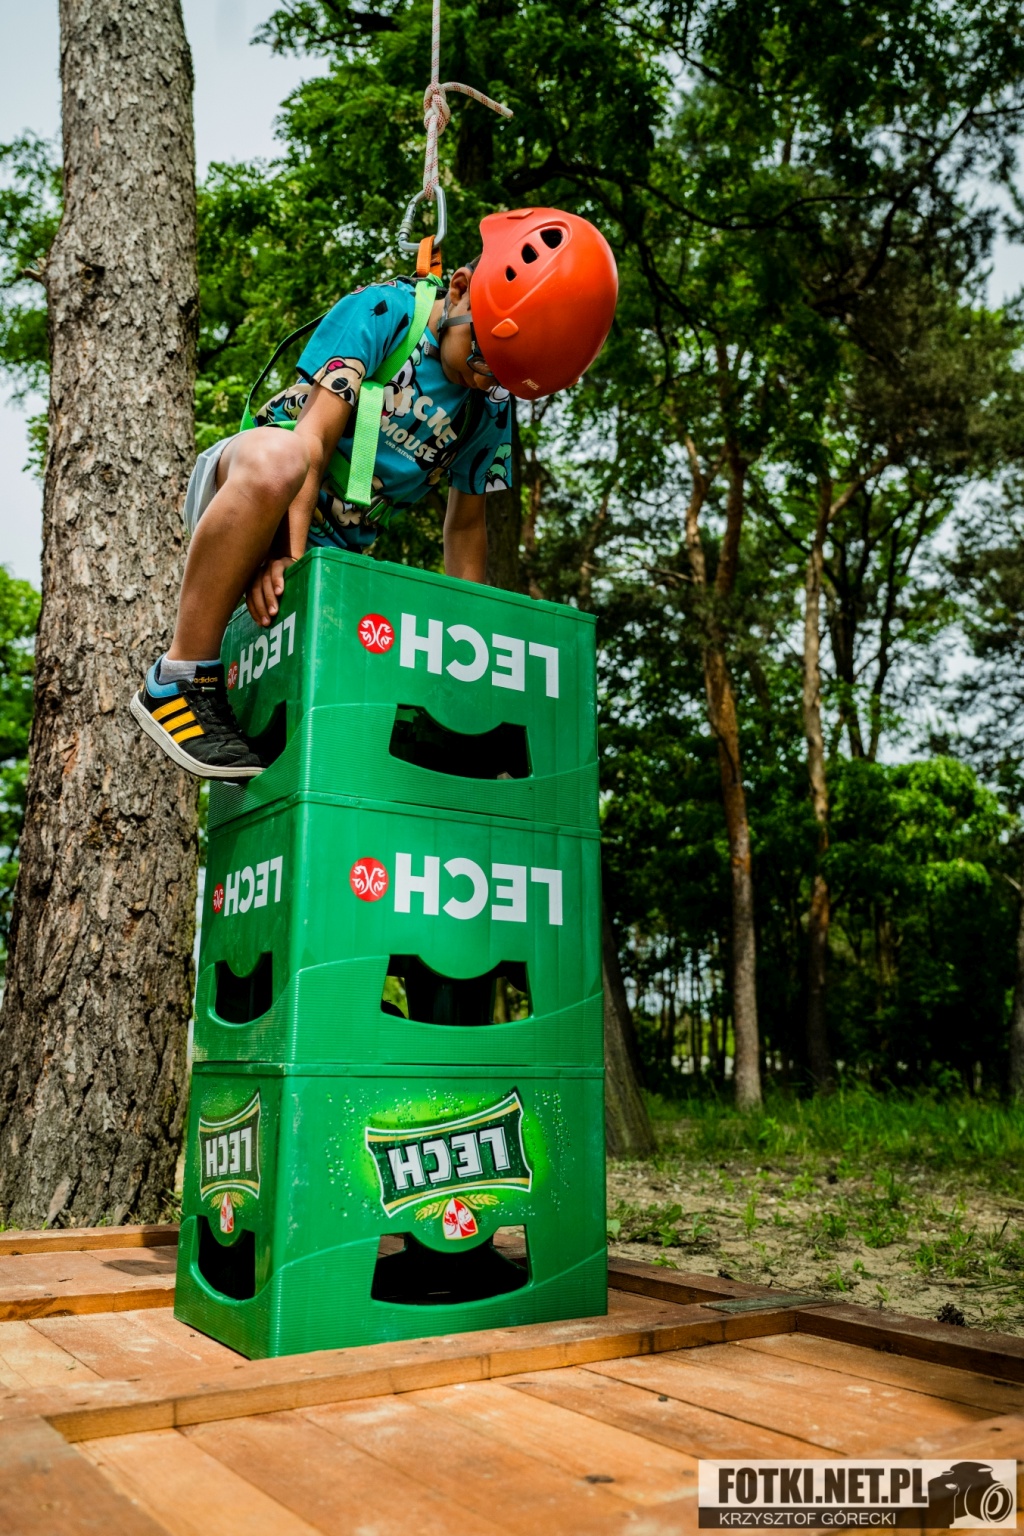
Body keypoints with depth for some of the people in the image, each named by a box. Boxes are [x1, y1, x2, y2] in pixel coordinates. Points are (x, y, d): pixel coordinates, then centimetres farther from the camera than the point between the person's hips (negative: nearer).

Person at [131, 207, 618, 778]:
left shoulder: (492, 409, 3)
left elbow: (467, 525, 10)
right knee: (276, 457, -41)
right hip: (239, 486, -6)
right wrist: (286, 556, -32)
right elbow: (314, 440, -23)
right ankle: (181, 680, -32)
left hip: (333, 551, 6)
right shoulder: (382, 311, -13)